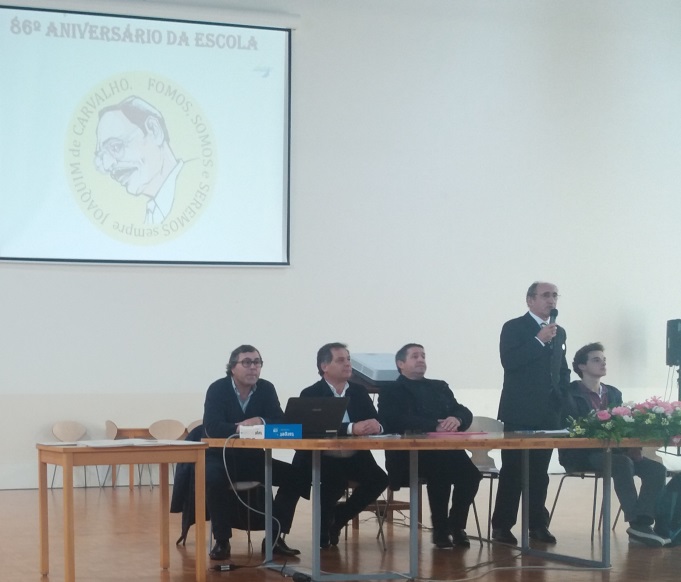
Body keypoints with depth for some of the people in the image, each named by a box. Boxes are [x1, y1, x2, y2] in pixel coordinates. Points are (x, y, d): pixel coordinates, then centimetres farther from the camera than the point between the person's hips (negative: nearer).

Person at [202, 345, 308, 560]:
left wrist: (261, 421, -29)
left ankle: (274, 537, -6)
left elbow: (281, 423, -9)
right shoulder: (217, 389, -11)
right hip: (221, 457, -4)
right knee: (213, 479, -38)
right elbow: (212, 428, -24)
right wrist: (241, 428, -37)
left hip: (253, 458, 4)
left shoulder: (266, 389, -1)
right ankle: (222, 540, -21)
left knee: (297, 476, -15)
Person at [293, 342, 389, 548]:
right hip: (320, 459, -5)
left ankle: (339, 516, 7)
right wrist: (351, 428, -33)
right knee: (336, 480, -35)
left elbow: (376, 424, 3)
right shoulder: (311, 394, -4)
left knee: (379, 479, -21)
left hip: (354, 458, 5)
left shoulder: (359, 392, 11)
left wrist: (376, 427, -23)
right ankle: (324, 523, -1)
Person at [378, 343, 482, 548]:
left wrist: (456, 420, -12)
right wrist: (435, 427, -22)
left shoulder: (440, 387, 26)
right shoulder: (391, 392, 9)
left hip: (446, 451, 4)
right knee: (440, 470, -35)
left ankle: (457, 525, -7)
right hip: (408, 455, -4)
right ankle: (440, 529, -17)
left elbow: (465, 413, 13)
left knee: (470, 472, -27)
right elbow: (399, 422, -11)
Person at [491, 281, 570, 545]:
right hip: (520, 413, -5)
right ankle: (501, 526, 0)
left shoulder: (559, 332, 15)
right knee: (512, 470, -4)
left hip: (549, 413, 5)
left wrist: (564, 399, 8)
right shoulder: (513, 328, -3)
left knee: (540, 471, 8)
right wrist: (539, 340, -20)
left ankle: (537, 524, 13)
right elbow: (509, 361, -17)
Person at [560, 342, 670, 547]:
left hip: (613, 451, 7)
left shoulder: (614, 393, 18)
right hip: (582, 454, -7)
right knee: (623, 463, -36)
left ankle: (643, 522, -27)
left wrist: (632, 447, -9)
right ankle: (636, 523, -32)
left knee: (656, 468, -17)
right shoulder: (570, 394, -4)